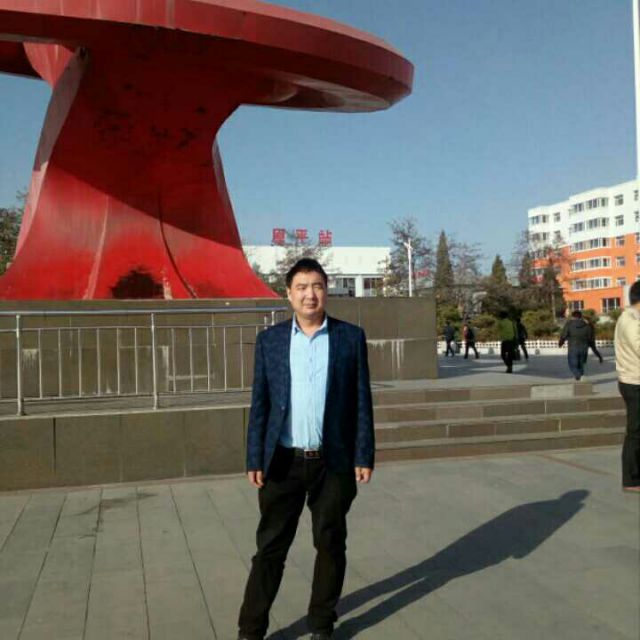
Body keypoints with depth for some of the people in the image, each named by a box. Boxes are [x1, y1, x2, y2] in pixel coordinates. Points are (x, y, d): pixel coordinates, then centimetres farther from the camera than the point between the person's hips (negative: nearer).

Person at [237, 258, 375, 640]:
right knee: (270, 547, 7)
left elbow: (361, 400, 0)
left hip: (334, 462, 0)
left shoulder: (351, 337, 0)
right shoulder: (270, 340, 3)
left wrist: (364, 456, -4)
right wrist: (255, 459, -2)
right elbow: (260, 404, 3)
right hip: (283, 462, 0)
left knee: (331, 545, 11)